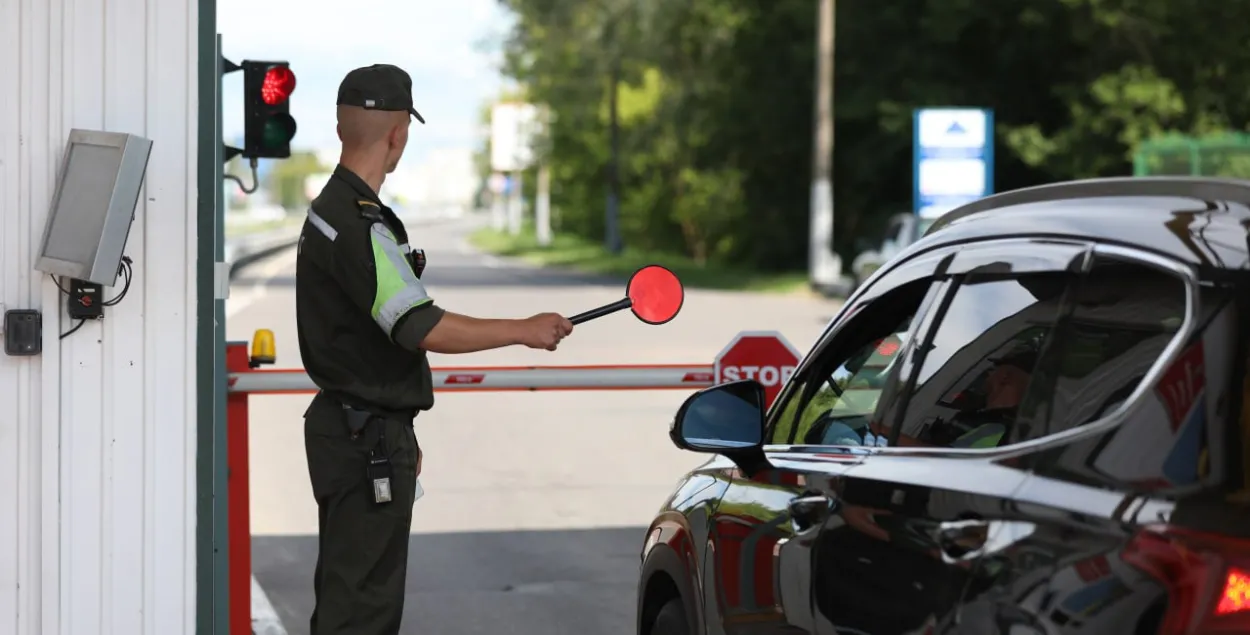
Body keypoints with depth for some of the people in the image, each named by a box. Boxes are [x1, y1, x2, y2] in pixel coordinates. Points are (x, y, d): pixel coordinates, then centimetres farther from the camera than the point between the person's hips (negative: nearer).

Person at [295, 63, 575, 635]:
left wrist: (399, 435, 25)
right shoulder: (360, 224, -19)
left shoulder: (330, 208, 14)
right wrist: (525, 330, -15)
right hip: (368, 441, -11)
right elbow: (424, 329, -25)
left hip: (350, 427, 11)